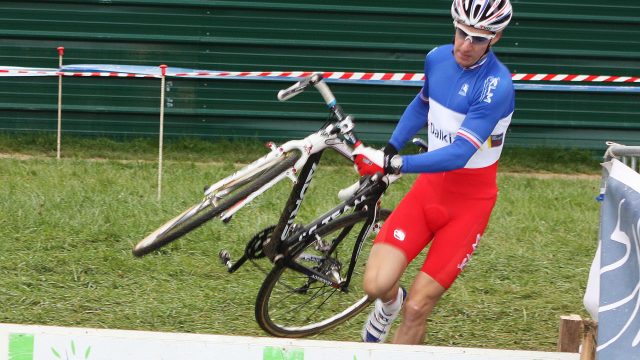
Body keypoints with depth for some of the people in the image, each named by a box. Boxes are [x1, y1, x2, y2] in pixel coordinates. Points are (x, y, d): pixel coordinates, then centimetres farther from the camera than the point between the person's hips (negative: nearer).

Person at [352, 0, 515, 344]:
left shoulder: (497, 86, -23)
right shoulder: (438, 58, -1)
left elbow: (459, 154, -30)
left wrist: (394, 164, -35)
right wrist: (389, 149, 16)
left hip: (470, 200, -5)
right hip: (429, 186, 5)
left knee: (416, 308, -7)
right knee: (377, 284, -10)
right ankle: (390, 303, 27)